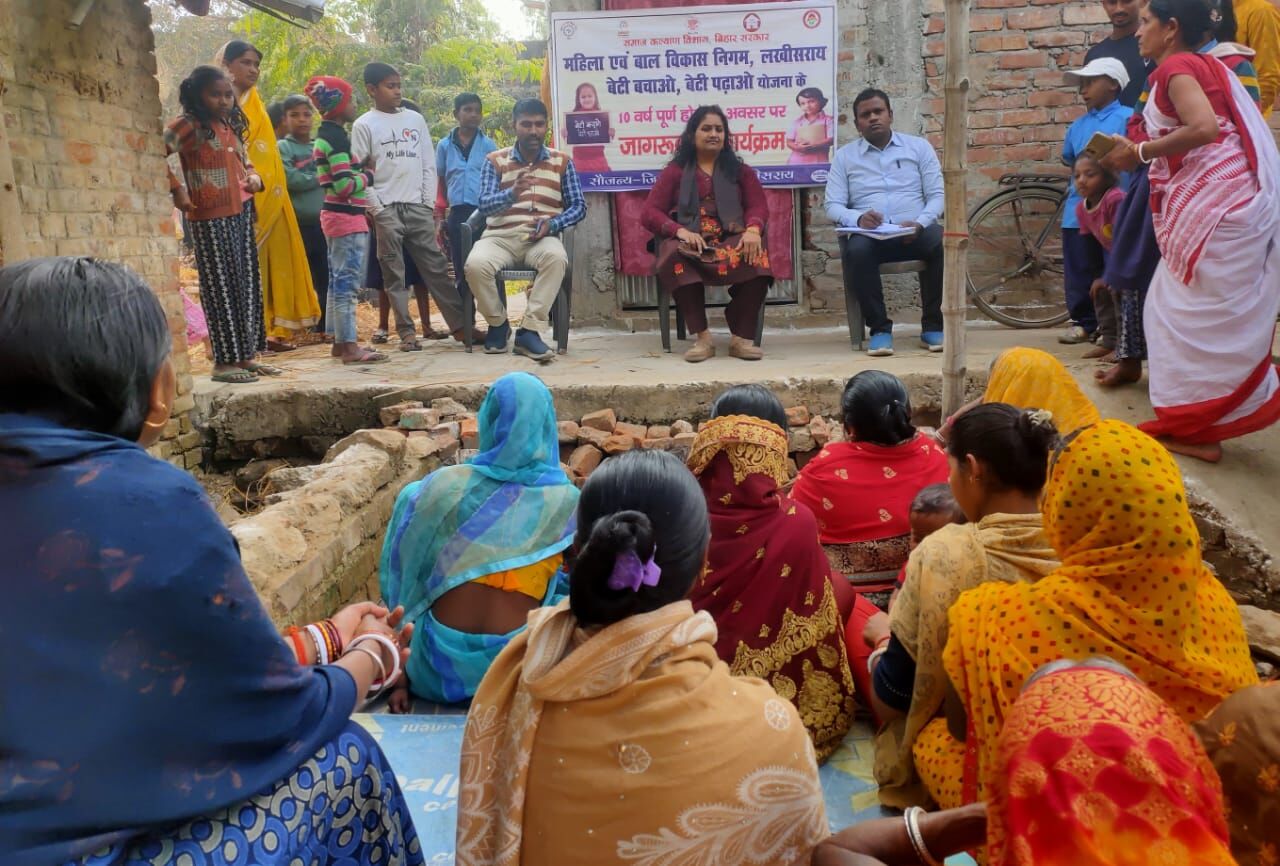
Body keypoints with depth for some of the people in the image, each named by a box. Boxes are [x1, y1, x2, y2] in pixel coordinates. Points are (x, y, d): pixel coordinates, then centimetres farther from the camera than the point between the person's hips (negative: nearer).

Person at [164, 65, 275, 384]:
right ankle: (224, 361, 4)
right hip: (210, 218, -8)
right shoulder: (188, 125, -8)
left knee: (246, 284, 10)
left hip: (241, 214, 8)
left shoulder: (231, 125, 16)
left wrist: (253, 176, 9)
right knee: (221, 286, -4)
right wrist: (177, 189, -23)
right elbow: (161, 150, -21)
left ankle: (245, 355, 19)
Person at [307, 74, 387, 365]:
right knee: (347, 281, -9)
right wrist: (368, 176, -6)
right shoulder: (337, 137, -15)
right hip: (347, 217, -10)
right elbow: (345, 184, -21)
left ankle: (340, 341, 20)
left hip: (336, 215, 10)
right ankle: (350, 346, -7)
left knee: (338, 281, 13)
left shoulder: (326, 134, 15)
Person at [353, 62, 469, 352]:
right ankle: (407, 331, 5)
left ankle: (459, 324, 3)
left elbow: (429, 164, 11)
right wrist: (376, 209, -9)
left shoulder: (415, 119, 11)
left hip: (418, 207, 3)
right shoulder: (363, 125, 2)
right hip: (386, 209, -2)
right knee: (394, 274, 0)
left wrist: (429, 203, 3)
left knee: (436, 267, 2)